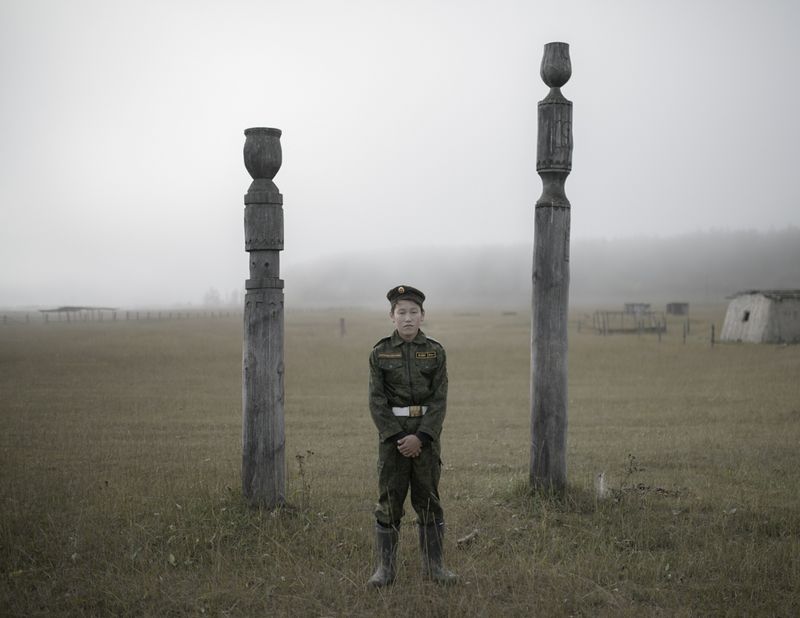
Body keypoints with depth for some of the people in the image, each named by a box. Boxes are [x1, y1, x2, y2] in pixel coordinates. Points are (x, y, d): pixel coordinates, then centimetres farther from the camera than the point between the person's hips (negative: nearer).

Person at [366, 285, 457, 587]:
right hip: (392, 432, 0)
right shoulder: (380, 353, -1)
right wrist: (397, 437, -14)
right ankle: (385, 567, 10)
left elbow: (439, 400, -5)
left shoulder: (435, 352, 0)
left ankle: (433, 565, 15)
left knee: (428, 498, 6)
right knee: (389, 499, 2)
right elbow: (377, 401, -5)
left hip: (426, 433, 1)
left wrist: (420, 437, -16)